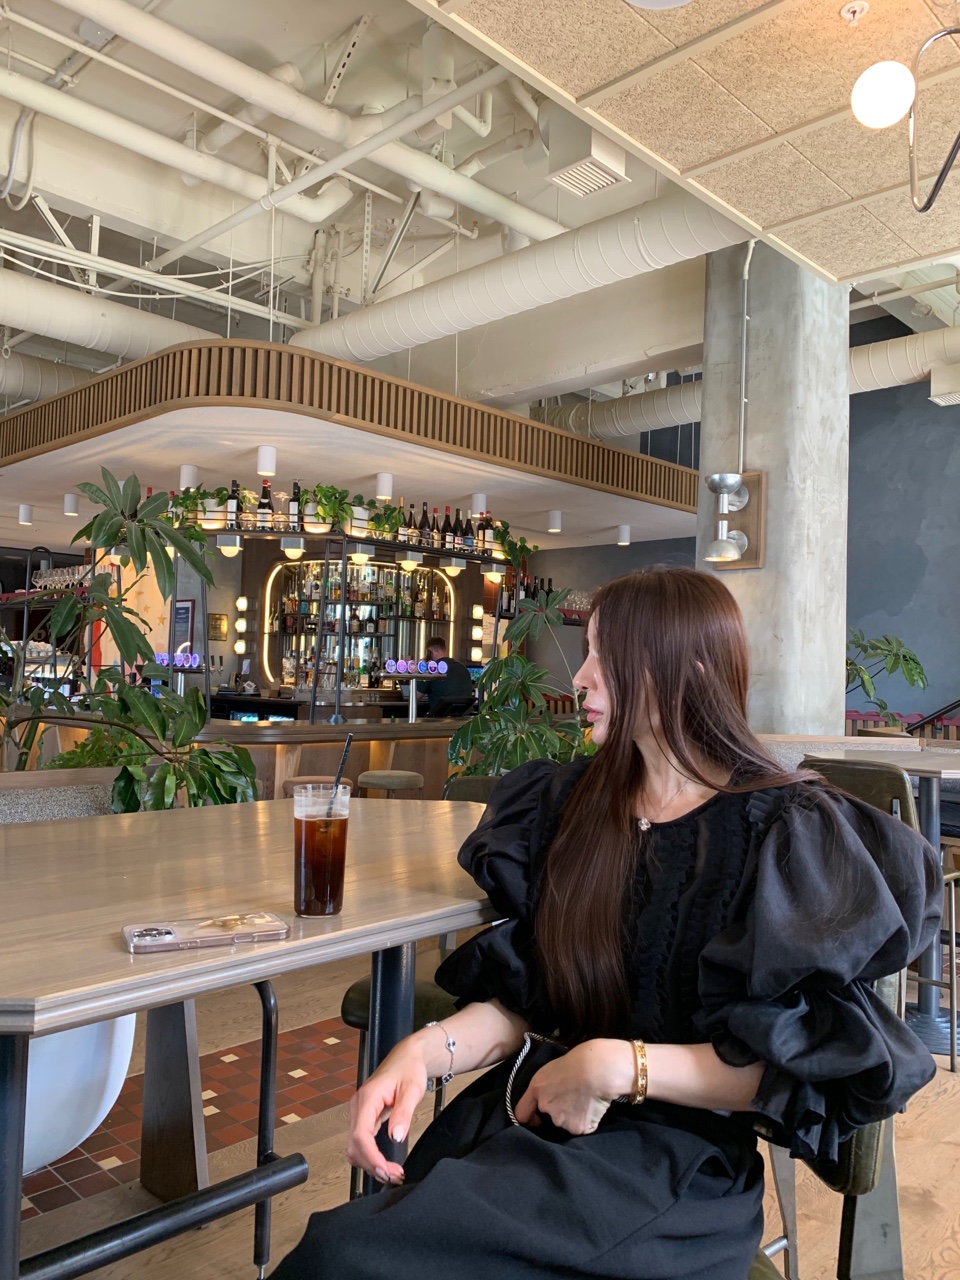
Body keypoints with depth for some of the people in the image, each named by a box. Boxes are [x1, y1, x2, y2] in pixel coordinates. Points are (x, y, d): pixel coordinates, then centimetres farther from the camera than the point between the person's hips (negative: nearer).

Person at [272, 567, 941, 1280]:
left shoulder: (787, 832, -7)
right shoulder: (574, 806, 9)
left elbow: (814, 1061, -9)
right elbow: (523, 998, 9)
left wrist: (618, 1066, -14)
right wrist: (427, 1050, -10)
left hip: (674, 1155, -5)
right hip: (533, 1110, 5)